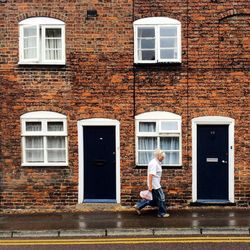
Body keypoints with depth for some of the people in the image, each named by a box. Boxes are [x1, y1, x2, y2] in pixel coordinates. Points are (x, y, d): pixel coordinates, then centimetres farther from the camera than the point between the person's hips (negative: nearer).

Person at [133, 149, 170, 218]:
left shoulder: (157, 163, 14)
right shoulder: (154, 163, -19)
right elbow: (150, 175, -25)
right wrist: (150, 186, -26)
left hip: (156, 185, 10)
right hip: (154, 185, -10)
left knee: (154, 199, 15)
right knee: (161, 198, 2)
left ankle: (138, 206, 18)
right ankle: (162, 213, 15)